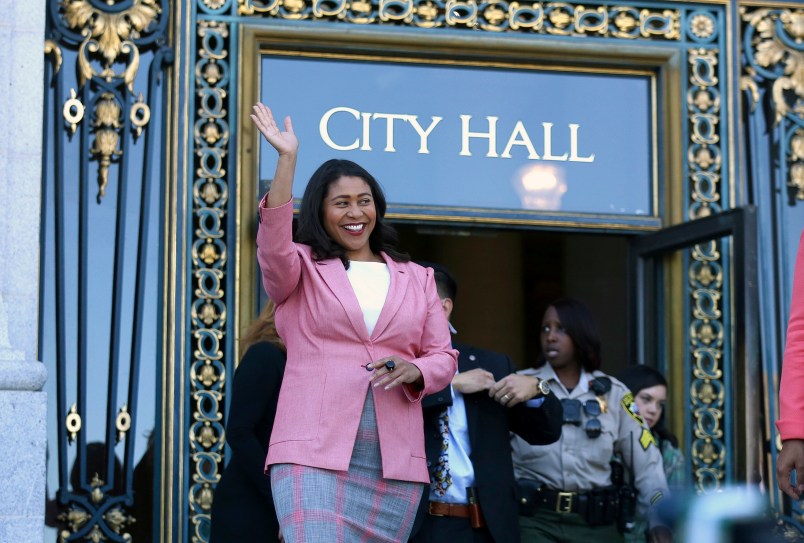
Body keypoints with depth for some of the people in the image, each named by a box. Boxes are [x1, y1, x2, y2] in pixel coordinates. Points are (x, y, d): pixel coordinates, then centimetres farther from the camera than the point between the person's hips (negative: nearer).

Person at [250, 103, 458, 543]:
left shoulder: (417, 279, 19)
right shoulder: (301, 268, 10)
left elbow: (443, 357, 16)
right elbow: (273, 246, -13)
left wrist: (414, 371, -9)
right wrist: (287, 159, -20)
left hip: (394, 460, 4)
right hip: (315, 454, -4)